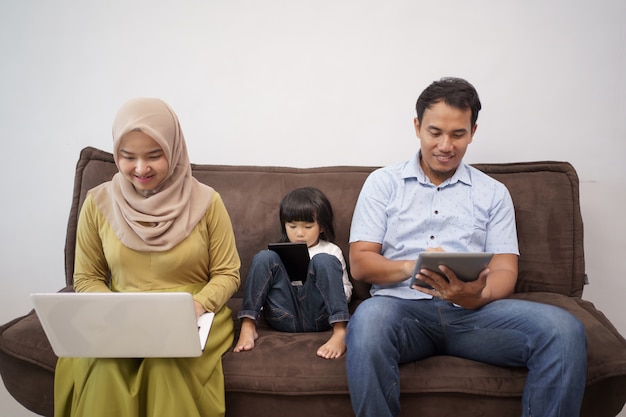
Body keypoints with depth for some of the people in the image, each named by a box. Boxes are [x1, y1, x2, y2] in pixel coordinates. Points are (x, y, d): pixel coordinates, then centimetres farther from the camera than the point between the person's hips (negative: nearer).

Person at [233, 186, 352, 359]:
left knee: (324, 261, -23)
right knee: (264, 257, -13)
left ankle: (339, 333, -31)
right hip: (284, 317, 2)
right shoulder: (280, 251, 21)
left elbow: (346, 288, 13)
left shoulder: (331, 251, 16)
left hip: (317, 315, -1)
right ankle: (248, 327, -21)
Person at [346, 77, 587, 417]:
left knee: (564, 329, -25)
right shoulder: (383, 182, 12)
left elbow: (505, 269, 8)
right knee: (369, 320, -37)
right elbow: (359, 263, 4)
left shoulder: (493, 193, 17)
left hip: (473, 311, 2)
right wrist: (411, 267, -17)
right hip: (404, 305, -1)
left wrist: (478, 297, -17)